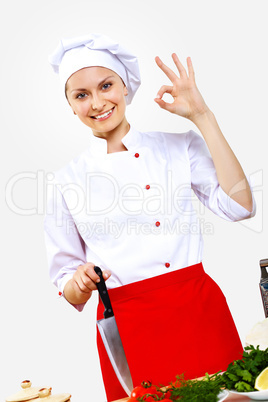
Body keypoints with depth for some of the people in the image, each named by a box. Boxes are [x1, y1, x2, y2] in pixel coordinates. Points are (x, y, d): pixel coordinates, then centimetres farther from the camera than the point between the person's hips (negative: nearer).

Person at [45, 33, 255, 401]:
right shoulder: (69, 180, 5)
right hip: (126, 331, 0)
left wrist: (202, 116, -9)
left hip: (198, 313, 0)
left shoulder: (178, 146, 3)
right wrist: (81, 283, -14)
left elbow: (240, 206, -11)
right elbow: (70, 293, 10)